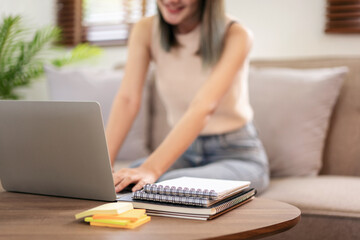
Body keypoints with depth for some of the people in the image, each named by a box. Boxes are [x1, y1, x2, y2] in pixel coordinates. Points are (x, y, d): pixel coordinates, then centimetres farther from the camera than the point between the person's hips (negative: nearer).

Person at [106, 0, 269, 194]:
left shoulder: (235, 36, -19)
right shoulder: (145, 30, -5)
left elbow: (203, 108, -32)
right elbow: (127, 100, -15)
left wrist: (151, 169, -43)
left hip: (237, 155, -4)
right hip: (184, 151, 4)